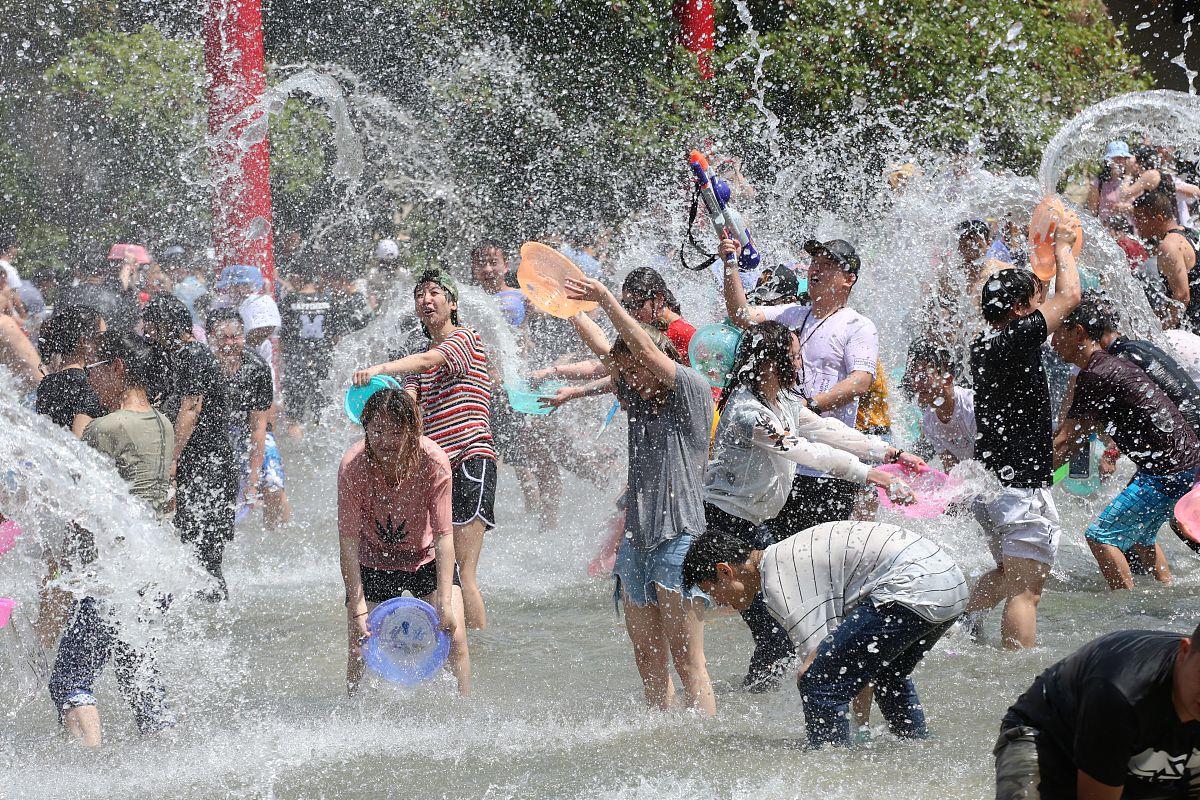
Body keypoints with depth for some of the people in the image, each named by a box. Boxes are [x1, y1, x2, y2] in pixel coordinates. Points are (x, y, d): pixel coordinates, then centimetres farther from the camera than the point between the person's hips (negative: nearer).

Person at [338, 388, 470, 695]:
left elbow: (444, 535, -25)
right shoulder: (352, 467, -27)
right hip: (373, 563, 0)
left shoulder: (433, 461, -27)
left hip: (426, 557, 0)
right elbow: (349, 542, -25)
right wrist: (358, 609, -31)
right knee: (361, 649, -7)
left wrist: (445, 603, -32)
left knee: (454, 639, -13)